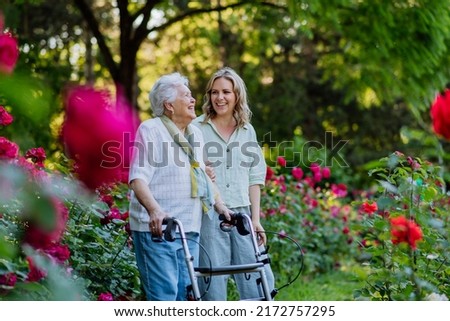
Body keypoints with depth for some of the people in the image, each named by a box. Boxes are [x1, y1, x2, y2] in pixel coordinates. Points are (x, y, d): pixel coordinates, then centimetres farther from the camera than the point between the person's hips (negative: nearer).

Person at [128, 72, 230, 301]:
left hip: (189, 230, 7)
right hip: (157, 228, -7)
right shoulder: (150, 130, -5)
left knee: (186, 294, 8)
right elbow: (138, 178, -16)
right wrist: (154, 210, -31)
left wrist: (219, 205, 17)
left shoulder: (195, 134, 18)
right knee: (164, 294, -12)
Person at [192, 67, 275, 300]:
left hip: (241, 215, 3)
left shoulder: (247, 131, 12)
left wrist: (256, 219, 6)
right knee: (213, 284, -3)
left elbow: (254, 178, 12)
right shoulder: (197, 128, 3)